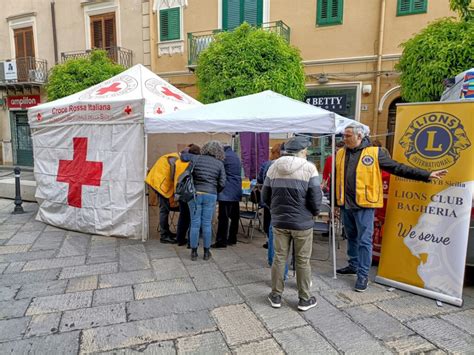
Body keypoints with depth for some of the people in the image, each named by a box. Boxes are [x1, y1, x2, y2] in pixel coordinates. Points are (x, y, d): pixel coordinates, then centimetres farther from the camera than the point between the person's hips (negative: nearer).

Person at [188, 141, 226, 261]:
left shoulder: (196, 159, 2)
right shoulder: (220, 164, 4)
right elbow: (222, 183, 0)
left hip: (195, 193, 0)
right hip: (210, 195, 0)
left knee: (195, 223, 6)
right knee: (207, 223, 8)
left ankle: (193, 252, 15)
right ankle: (206, 252, 18)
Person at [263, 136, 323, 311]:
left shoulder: (274, 166, 0)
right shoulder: (309, 168, -12)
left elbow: (265, 196, 4)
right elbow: (315, 198, -13)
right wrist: (315, 212, 8)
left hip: (279, 221, 3)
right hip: (302, 222, -3)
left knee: (279, 258, 14)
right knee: (303, 261, 10)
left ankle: (276, 296, 25)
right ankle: (304, 299, 24)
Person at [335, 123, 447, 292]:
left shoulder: (374, 152, -5)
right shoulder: (341, 154, 7)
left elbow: (398, 168, -3)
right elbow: (335, 178, 13)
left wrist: (426, 175, -7)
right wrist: (334, 202, 15)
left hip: (364, 205, -4)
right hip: (345, 204, 5)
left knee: (364, 240, 1)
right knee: (351, 237, 18)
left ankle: (363, 275, 12)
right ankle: (353, 265, 35)